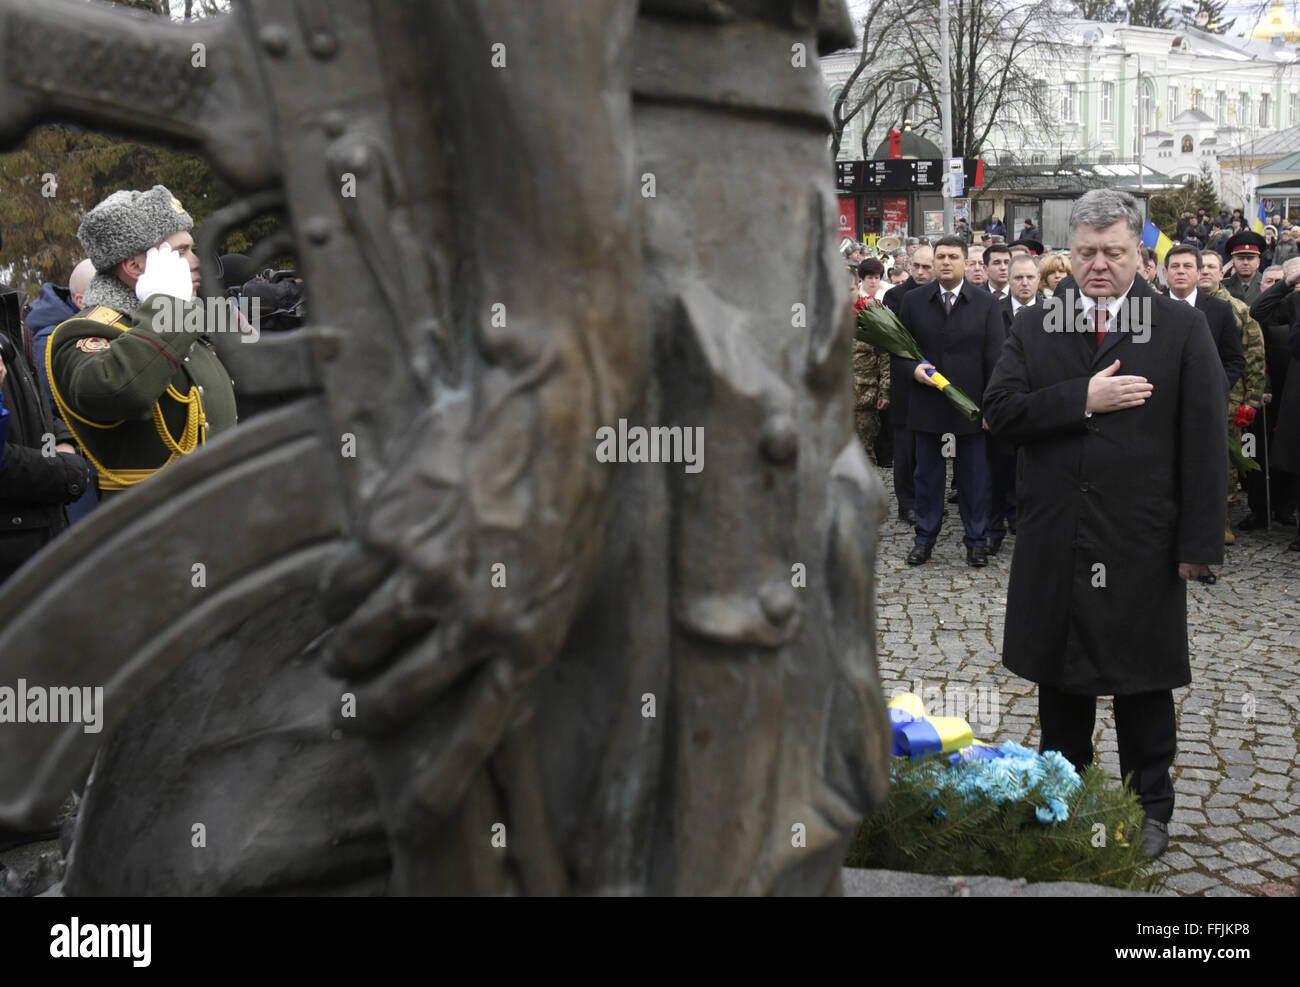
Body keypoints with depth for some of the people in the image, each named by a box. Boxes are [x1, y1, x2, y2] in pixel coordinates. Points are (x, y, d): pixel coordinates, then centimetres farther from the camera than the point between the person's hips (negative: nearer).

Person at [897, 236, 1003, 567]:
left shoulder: (986, 303, 0)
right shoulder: (913, 301, 4)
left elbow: (994, 357, 0)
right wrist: (913, 368, -13)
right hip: (927, 402, 1)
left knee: (974, 475, 6)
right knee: (928, 474, 10)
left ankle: (976, 540, 18)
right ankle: (925, 537, 22)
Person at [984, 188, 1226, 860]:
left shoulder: (1183, 330, 0)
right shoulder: (1034, 328, 6)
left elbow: (1204, 443, -3)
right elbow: (999, 412, -5)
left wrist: (1198, 541, -7)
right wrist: (1084, 398, -16)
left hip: (1142, 547, -2)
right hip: (1054, 545, 2)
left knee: (1144, 682, 9)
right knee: (1059, 677, 14)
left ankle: (1150, 807, 26)